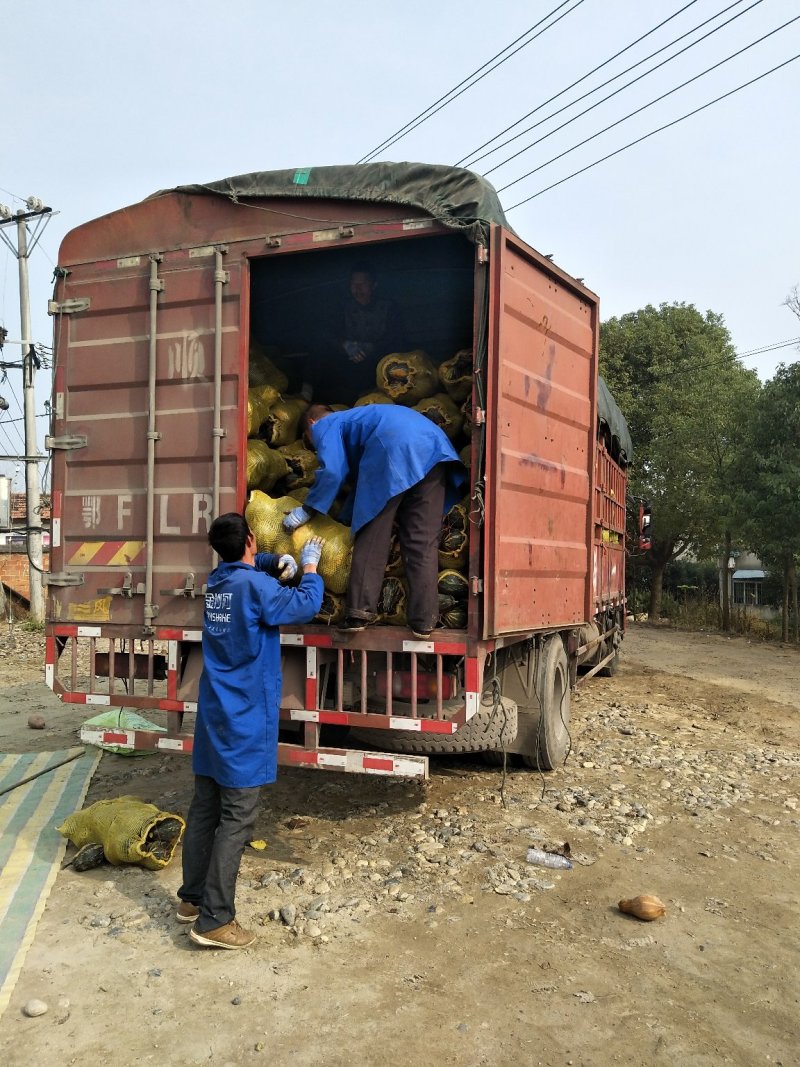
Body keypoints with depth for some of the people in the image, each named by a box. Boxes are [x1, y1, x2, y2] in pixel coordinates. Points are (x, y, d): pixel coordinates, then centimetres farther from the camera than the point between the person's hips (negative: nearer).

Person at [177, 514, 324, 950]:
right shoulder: (254, 585, -17)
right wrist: (309, 567, 5)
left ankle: (192, 898, 26)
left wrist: (278, 562, 14)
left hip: (213, 715, 9)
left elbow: (249, 565, 30)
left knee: (204, 808, 15)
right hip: (245, 720, -8)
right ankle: (214, 919, 1)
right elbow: (306, 605, -9)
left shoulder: (216, 580, 9)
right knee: (236, 818, -3)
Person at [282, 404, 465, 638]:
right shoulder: (354, 418, 43)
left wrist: (307, 510, 12)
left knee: (371, 538, 3)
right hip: (434, 450, 7)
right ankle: (423, 622, -1)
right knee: (423, 541, 3)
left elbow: (332, 471, 2)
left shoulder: (326, 425, 20)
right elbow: (360, 477, 43)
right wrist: (348, 516, 47)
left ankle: (358, 614, -1)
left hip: (392, 452, -7)